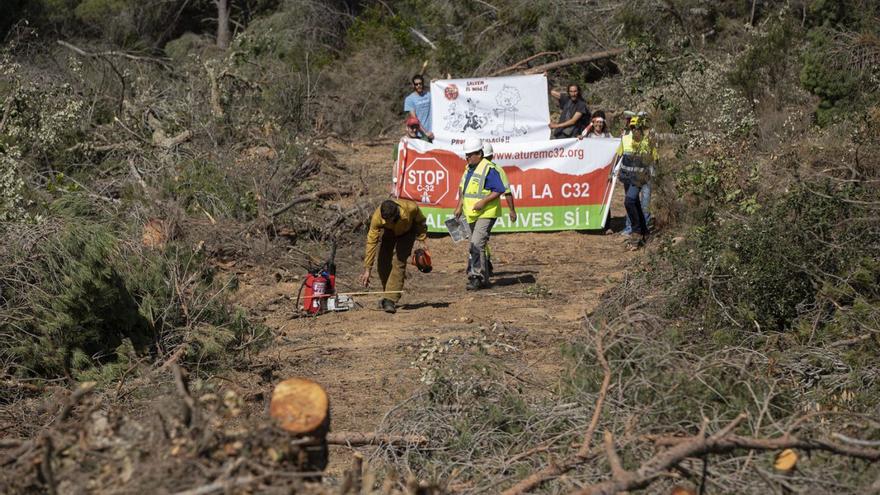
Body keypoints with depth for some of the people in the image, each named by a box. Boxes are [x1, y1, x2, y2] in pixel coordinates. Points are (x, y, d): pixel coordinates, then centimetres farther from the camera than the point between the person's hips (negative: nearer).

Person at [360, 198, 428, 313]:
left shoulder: (410, 208, -39)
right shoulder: (377, 217, -36)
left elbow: (420, 221, -13)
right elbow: (371, 242, -31)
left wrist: (423, 240, -10)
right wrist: (367, 270, -30)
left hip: (406, 232, -2)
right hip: (388, 232, 2)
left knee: (398, 262, -18)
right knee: (383, 265, -4)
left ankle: (391, 300, -20)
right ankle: (389, 295, 19)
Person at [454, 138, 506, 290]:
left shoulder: (489, 169, -14)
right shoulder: (468, 169, 14)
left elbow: (499, 190, -16)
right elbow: (462, 188, 25)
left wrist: (484, 201, -24)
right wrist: (459, 207, 16)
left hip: (486, 214, -9)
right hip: (472, 215, 9)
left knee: (476, 245, -18)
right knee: (476, 247, 13)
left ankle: (476, 277, -17)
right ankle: (484, 279, 21)